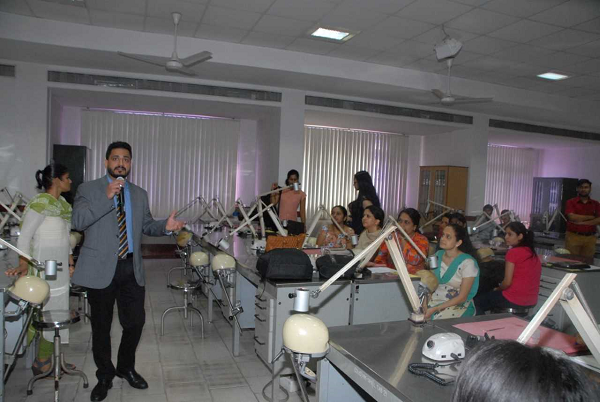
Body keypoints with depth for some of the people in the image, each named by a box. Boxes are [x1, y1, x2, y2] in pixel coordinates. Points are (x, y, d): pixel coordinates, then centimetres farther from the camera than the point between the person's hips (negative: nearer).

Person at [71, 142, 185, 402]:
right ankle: (105, 376, 31)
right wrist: (106, 198, -24)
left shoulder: (139, 194, 12)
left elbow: (146, 226, 15)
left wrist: (166, 226, -6)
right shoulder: (88, 190, 0)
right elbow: (77, 221, -14)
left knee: (135, 321, 7)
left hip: (132, 268, 3)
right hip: (101, 268, -3)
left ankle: (126, 368, 33)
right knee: (101, 326, 11)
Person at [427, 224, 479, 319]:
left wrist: (435, 309, -18)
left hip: (458, 306, -5)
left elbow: (462, 298, -12)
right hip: (435, 300, 5)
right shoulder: (438, 255, 5)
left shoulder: (467, 263, -12)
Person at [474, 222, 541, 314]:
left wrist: (497, 289, 5)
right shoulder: (532, 253, 10)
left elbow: (507, 282, -15)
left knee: (476, 302, 4)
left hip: (514, 300, -9)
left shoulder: (513, 252, -14)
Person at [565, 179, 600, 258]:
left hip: (590, 238, 3)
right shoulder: (571, 202, 2)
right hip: (573, 237, -2)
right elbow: (572, 217, -12)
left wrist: (582, 222, -12)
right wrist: (591, 217, -3)